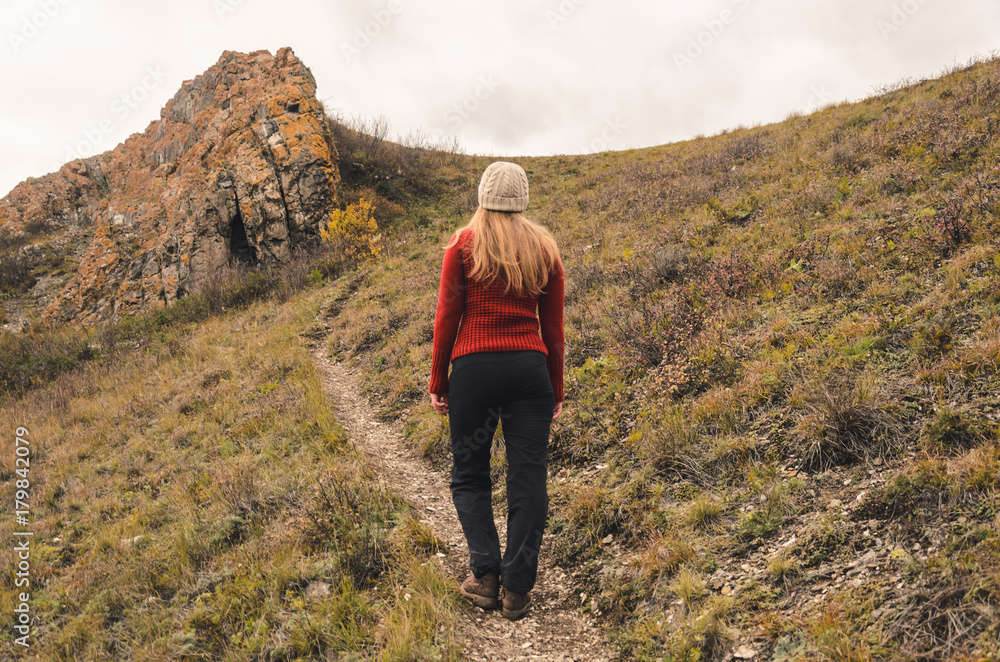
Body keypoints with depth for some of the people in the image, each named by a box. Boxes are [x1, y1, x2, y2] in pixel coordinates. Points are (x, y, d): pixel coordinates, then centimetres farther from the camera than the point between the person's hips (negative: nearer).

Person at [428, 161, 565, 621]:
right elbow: (553, 328, 9)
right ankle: (517, 588, 5)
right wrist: (556, 391, 16)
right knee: (528, 478, 4)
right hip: (530, 368, 2)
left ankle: (486, 573, 1)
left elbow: (447, 317, -1)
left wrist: (437, 381, 6)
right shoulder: (545, 250, 8)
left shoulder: (464, 245, 1)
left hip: (474, 367, -2)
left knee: (469, 475, 12)